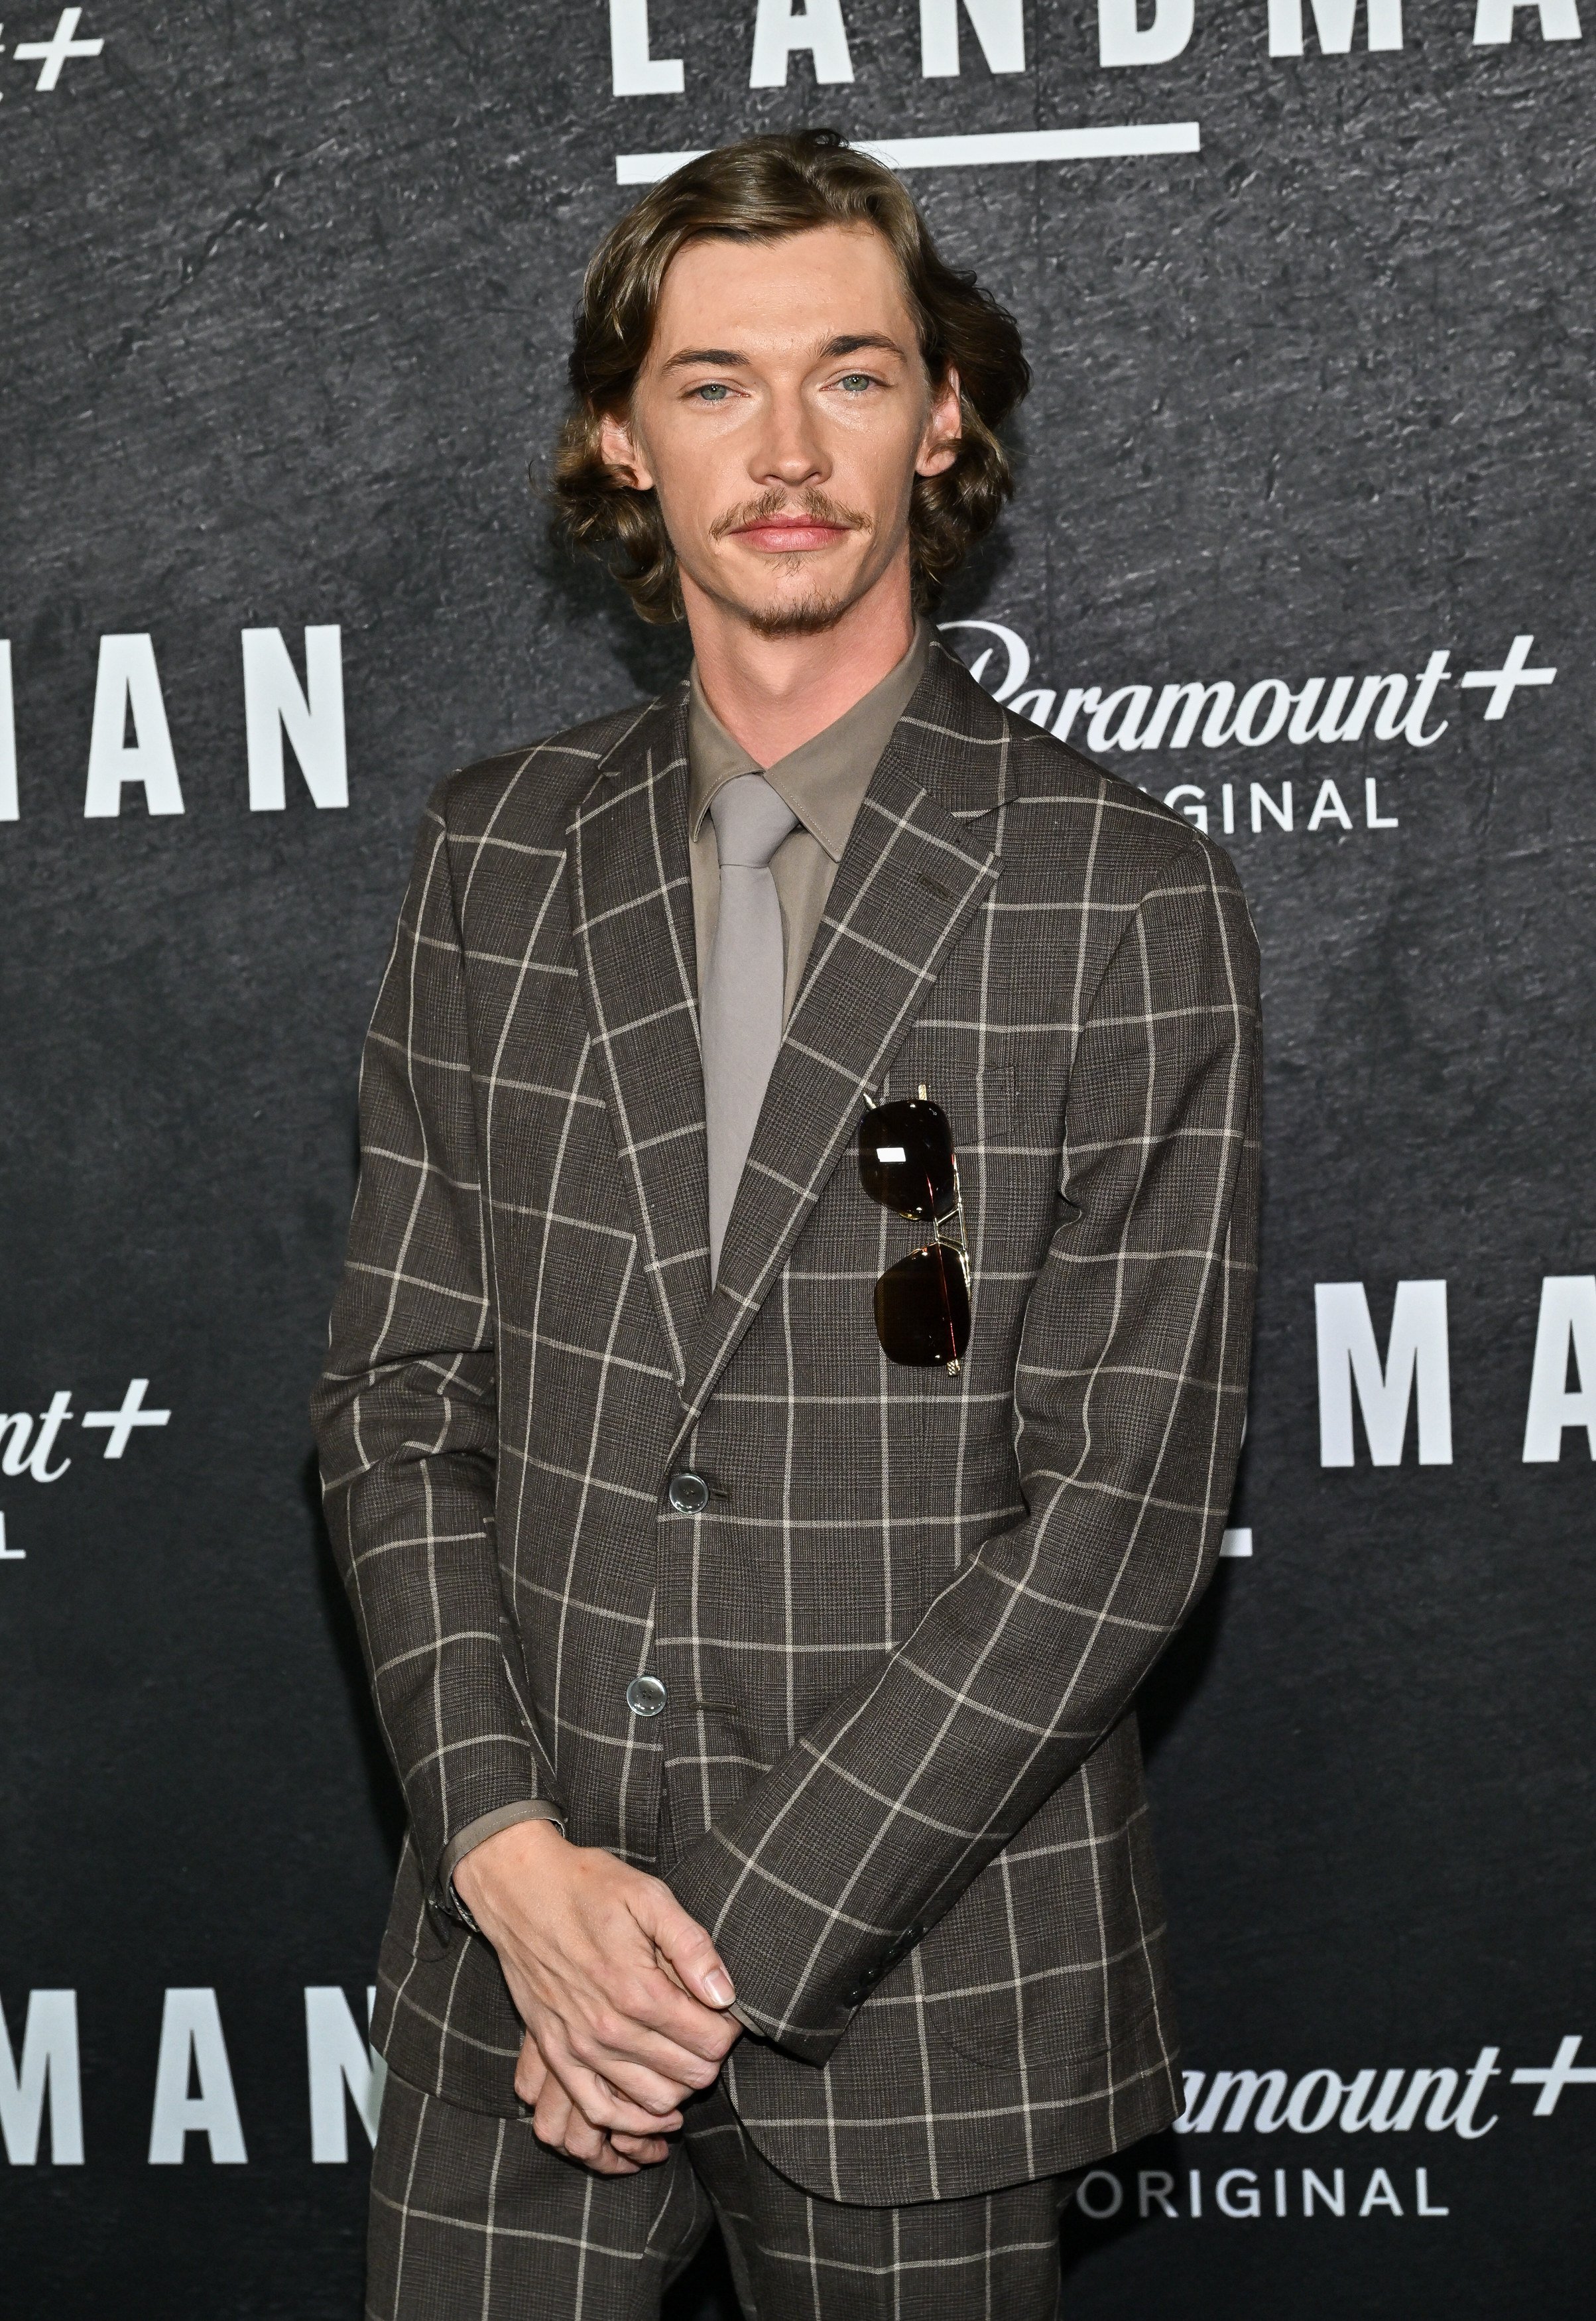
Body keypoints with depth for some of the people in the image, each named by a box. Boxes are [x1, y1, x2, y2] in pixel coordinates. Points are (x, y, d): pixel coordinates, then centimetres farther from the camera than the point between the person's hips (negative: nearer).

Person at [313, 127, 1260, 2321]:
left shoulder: (1128, 900, -8)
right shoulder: (495, 851, 4)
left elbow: (1131, 1496, -12)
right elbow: (398, 1387, 4)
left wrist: (745, 1933, -13)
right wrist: (511, 1850, -9)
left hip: (921, 1965, -2)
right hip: (513, 1961, 3)